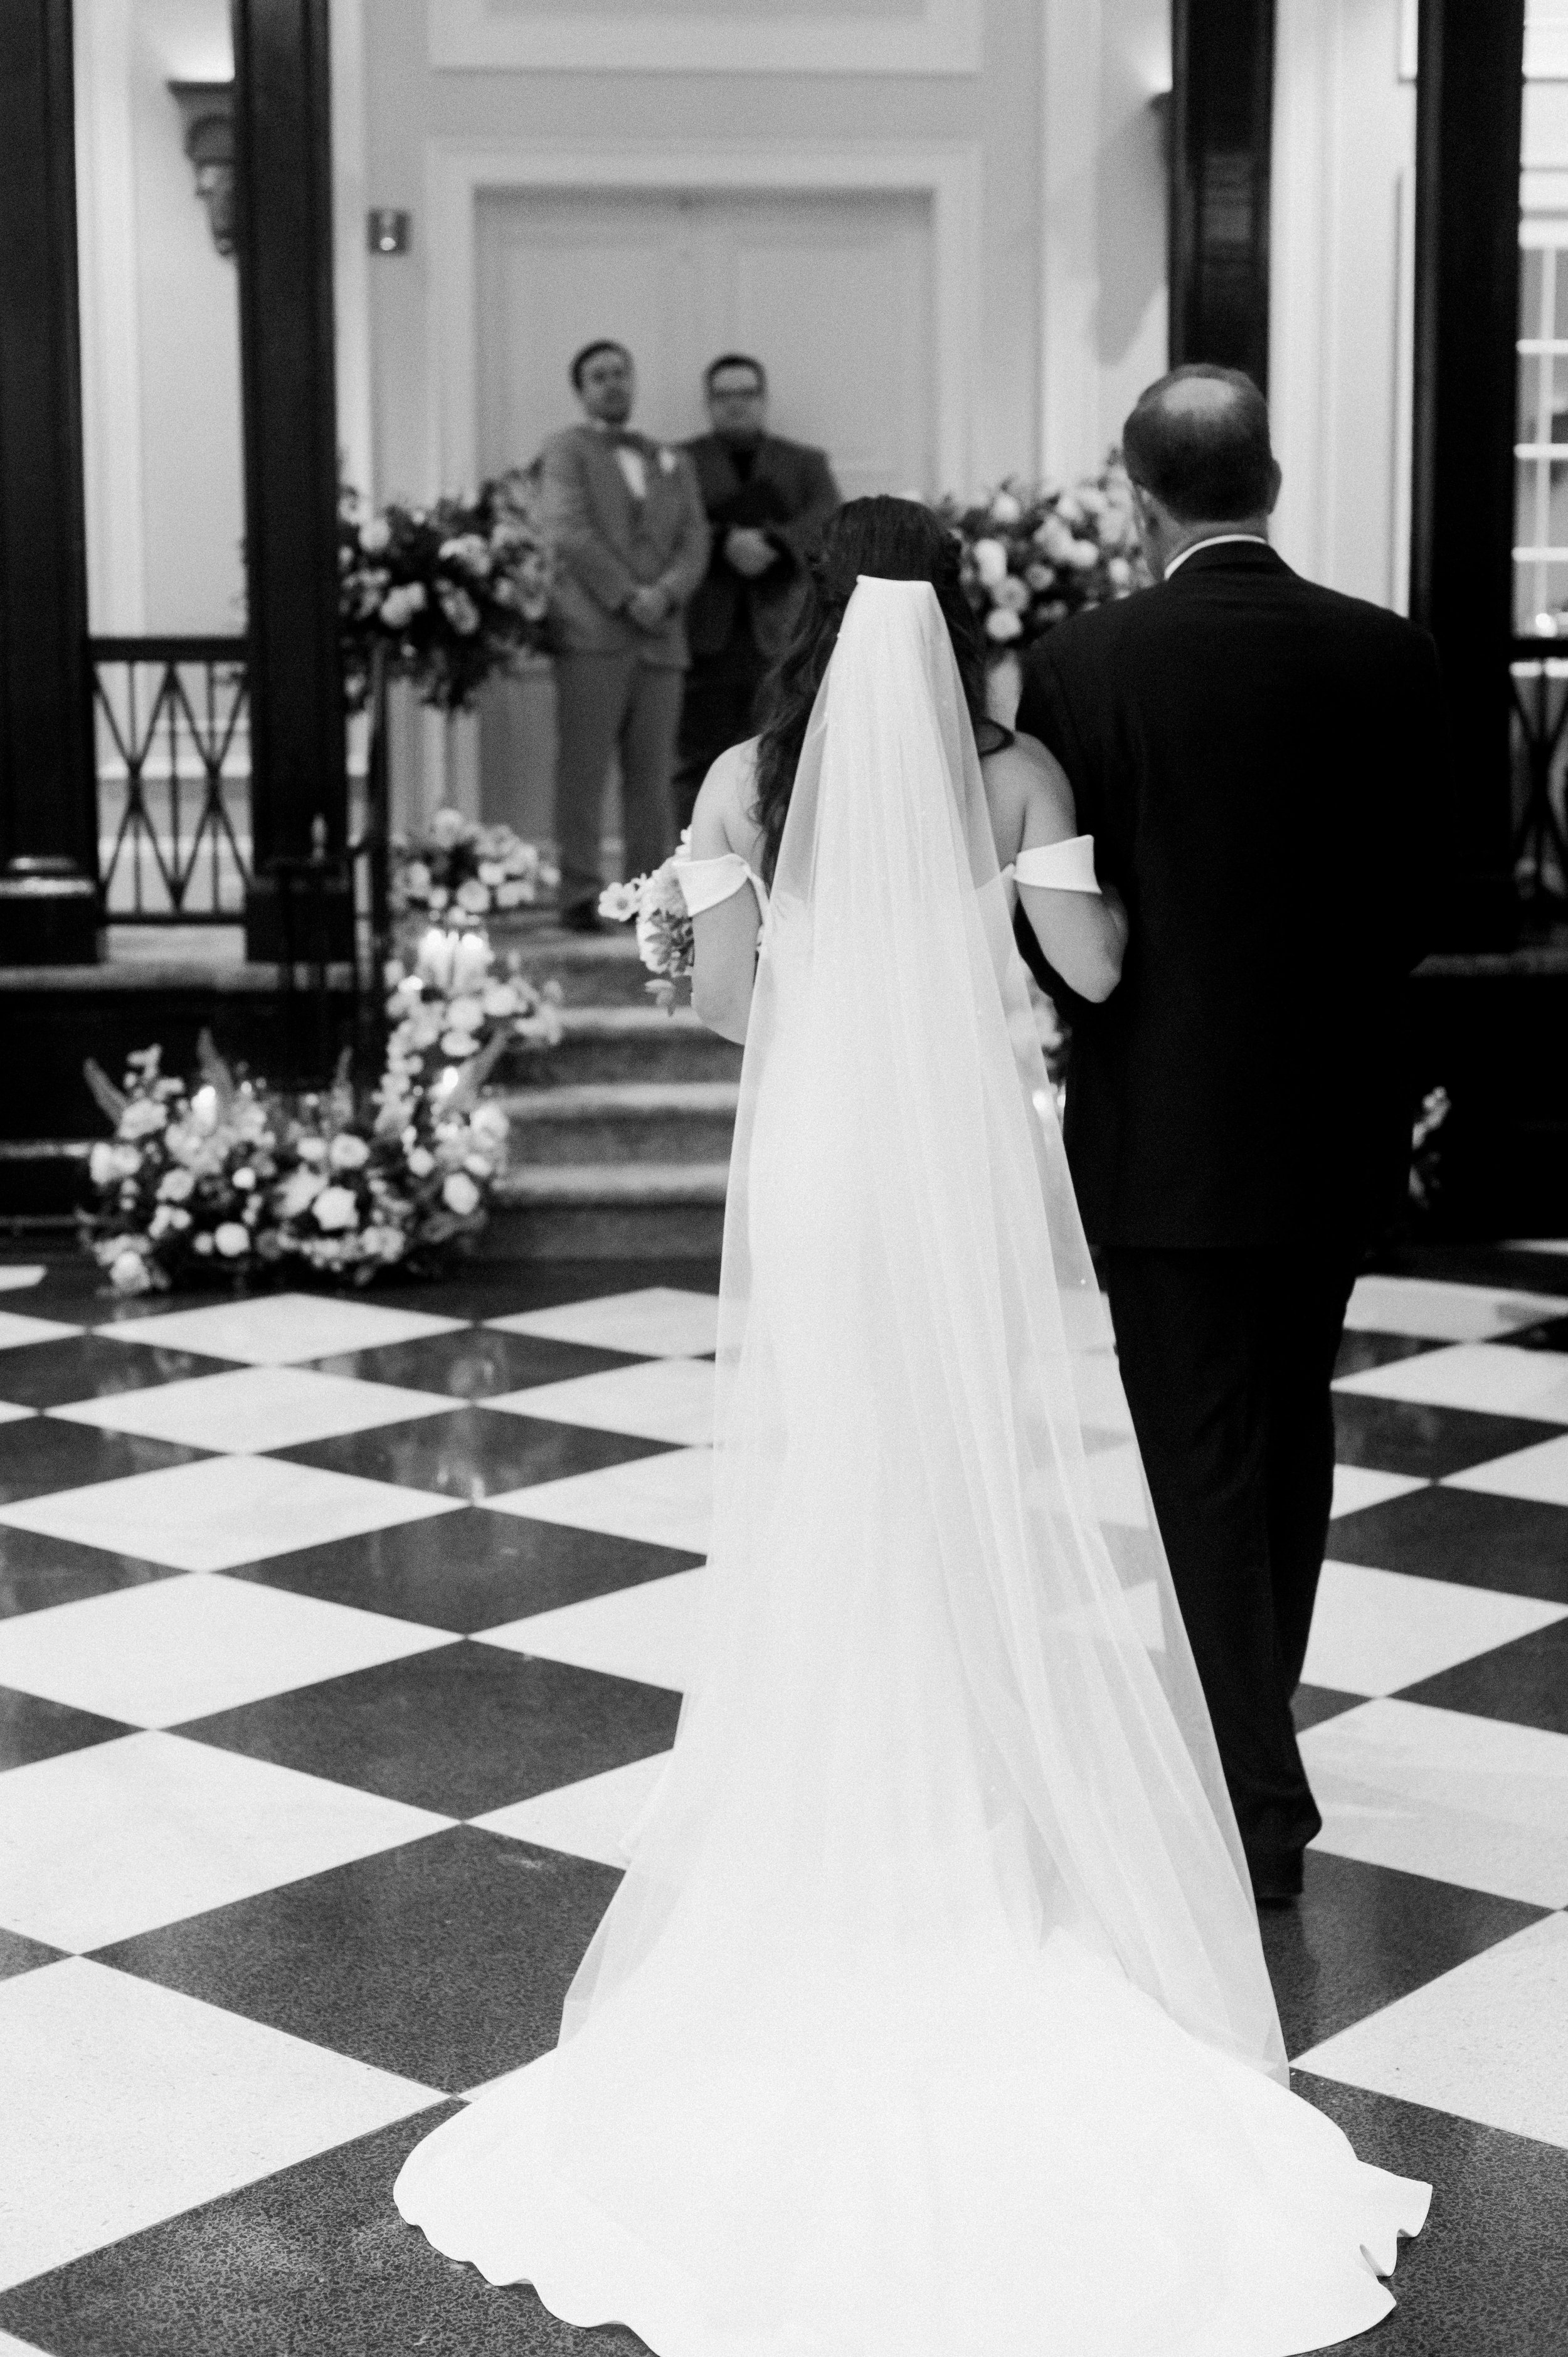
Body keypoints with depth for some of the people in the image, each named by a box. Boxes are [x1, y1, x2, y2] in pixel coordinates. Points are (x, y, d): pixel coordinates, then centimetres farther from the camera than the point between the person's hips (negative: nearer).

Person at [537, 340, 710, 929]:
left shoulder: (672, 462, 22)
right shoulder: (566, 452, 8)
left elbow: (694, 542, 12)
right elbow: (570, 533, -5)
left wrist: (665, 594, -8)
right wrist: (627, 596, -13)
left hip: (661, 638, 4)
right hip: (592, 636, -4)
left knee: (653, 776, 2)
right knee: (583, 770, -7)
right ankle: (580, 896, -6)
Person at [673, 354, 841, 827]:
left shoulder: (806, 463, 18)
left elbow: (828, 522, 0)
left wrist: (773, 544, -17)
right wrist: (727, 542, -20)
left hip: (778, 635, 1)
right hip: (706, 635, -1)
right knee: (699, 765, -3)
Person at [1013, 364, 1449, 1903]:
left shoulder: (1083, 665, -13)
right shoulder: (1391, 658, -3)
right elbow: (1413, 903, 2)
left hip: (1167, 1128, -4)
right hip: (1338, 1120, 4)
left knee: (1204, 1469, 4)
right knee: (1289, 1443, 19)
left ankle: (1257, 1804, 8)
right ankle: (1250, 1740, 35)